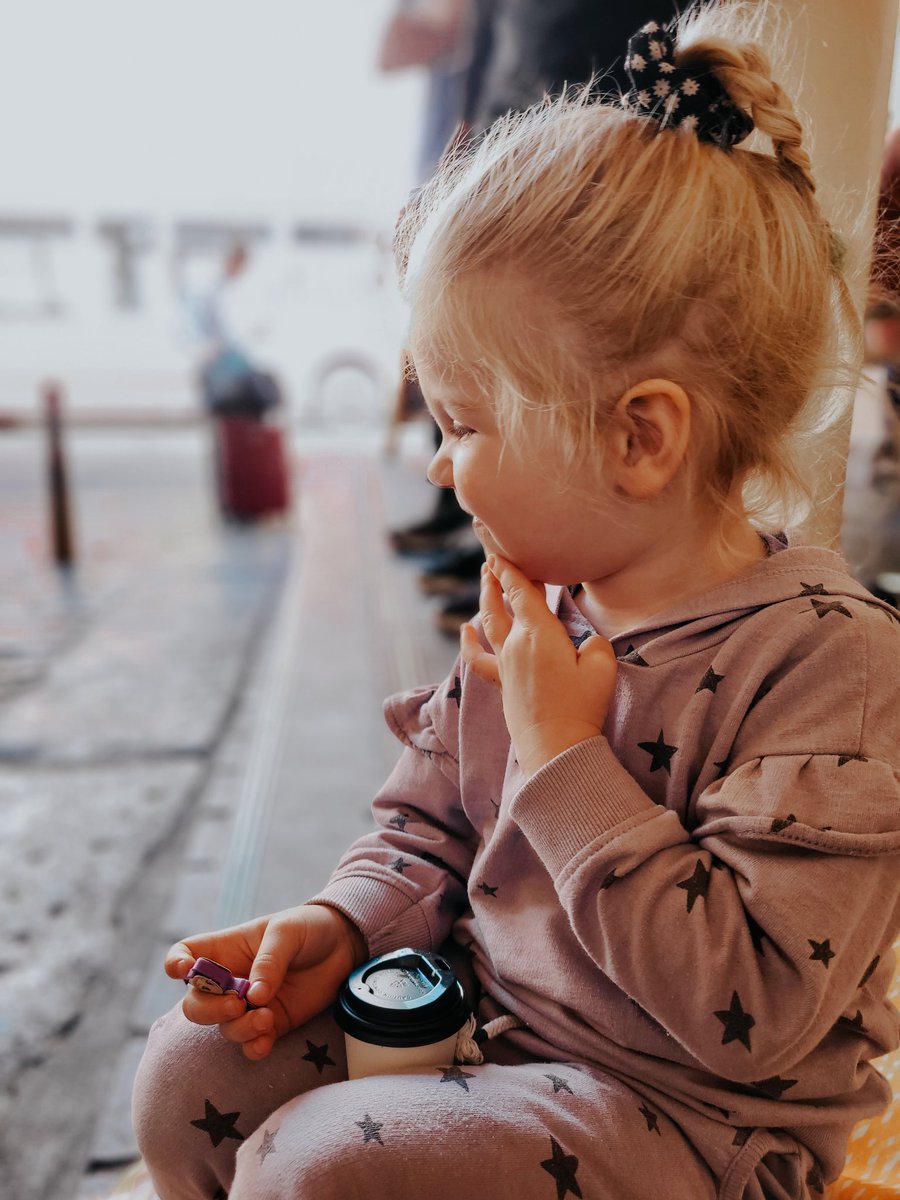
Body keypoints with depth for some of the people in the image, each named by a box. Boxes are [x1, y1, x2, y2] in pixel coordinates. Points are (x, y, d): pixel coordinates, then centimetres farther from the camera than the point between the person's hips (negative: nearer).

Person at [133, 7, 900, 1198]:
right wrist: (342, 926, -9)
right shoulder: (544, 600, -3)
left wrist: (565, 759, -27)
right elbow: (431, 820, 9)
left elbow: (751, 1016, -26)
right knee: (194, 1074, -1)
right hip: (480, 1011, 6)